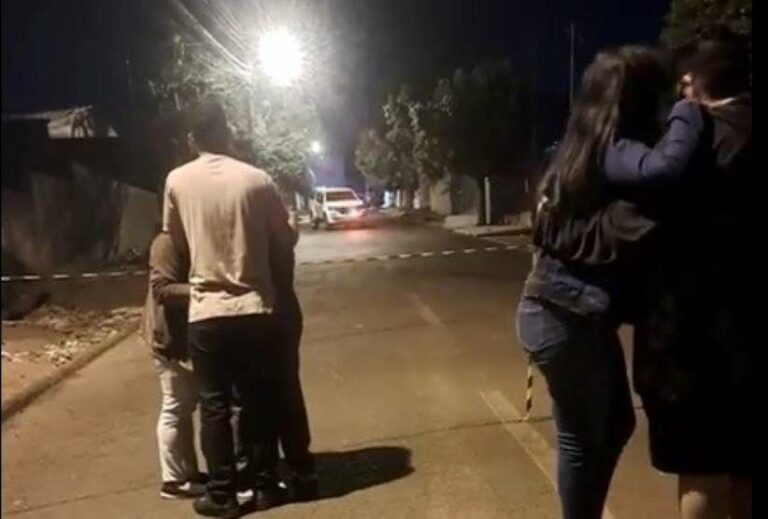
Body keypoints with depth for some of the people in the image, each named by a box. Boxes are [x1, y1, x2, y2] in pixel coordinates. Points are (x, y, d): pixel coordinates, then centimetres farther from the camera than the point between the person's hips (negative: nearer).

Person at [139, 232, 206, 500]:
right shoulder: (169, 241, -18)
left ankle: (188, 472, 26)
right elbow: (161, 289, -25)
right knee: (175, 409, -2)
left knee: (185, 406, 15)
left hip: (184, 334, 10)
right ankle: (174, 480, 10)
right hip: (170, 337, -10)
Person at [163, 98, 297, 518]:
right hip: (256, 309, 0)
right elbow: (285, 241, 3)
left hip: (206, 312, 0)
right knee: (260, 400, 13)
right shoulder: (256, 179, -6)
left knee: (214, 405, 10)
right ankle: (265, 485, 23)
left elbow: (175, 239, 12)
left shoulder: (177, 181, -2)